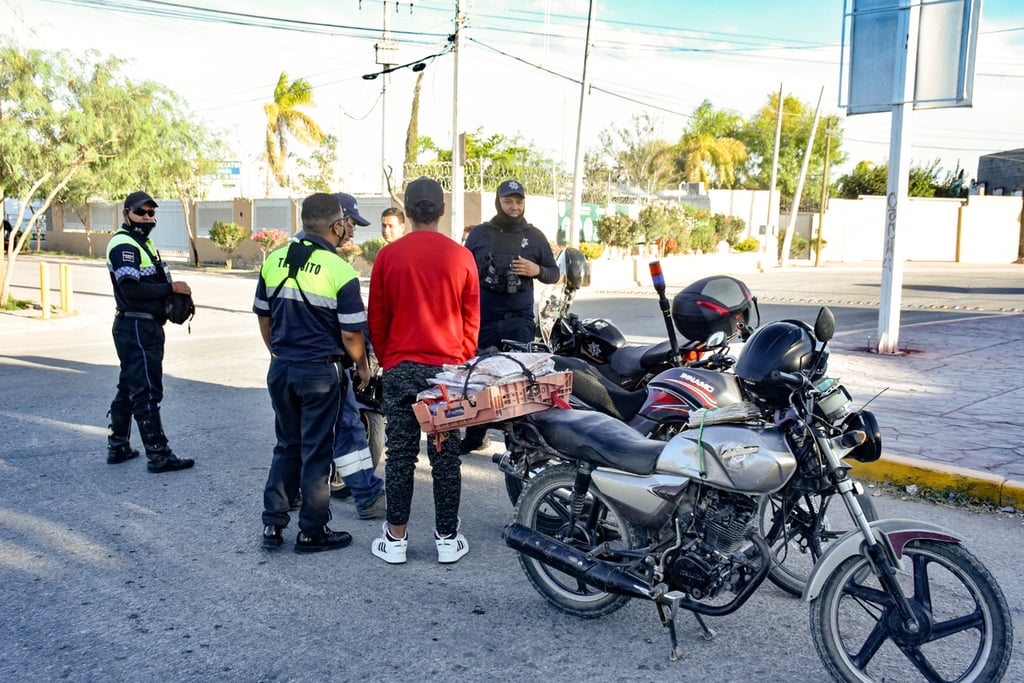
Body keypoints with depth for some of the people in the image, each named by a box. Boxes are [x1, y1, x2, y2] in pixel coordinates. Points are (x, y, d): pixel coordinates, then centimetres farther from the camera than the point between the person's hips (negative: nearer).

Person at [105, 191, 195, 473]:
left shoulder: (142, 243, 19)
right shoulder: (124, 245, -13)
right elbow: (131, 288, -24)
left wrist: (174, 294, 1)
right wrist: (170, 287, -18)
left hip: (144, 327, 11)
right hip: (136, 327, -11)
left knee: (129, 389, 17)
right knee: (147, 393, -6)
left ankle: (118, 447, 27)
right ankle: (159, 455, -2)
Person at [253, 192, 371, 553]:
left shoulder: (274, 262, 2)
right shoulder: (340, 271, -15)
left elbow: (263, 318, 11)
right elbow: (351, 335, -13)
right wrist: (362, 368, 4)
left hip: (281, 369, 5)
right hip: (321, 372, -5)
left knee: (286, 446, 18)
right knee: (316, 451, 6)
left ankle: (272, 523, 21)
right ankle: (312, 531, 16)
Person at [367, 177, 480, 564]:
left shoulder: (388, 256, -3)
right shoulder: (461, 257, -4)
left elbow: (376, 319, 3)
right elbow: (471, 321, 2)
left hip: (400, 368, 0)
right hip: (448, 368, 0)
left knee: (400, 455, 8)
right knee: (446, 457, 8)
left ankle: (395, 540, 16)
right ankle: (447, 539, 16)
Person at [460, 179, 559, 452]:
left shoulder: (535, 236, 6)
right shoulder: (480, 233, 6)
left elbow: (554, 273, 11)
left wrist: (537, 270, -10)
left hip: (519, 320, -1)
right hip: (481, 318, 1)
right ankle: (473, 437, 22)